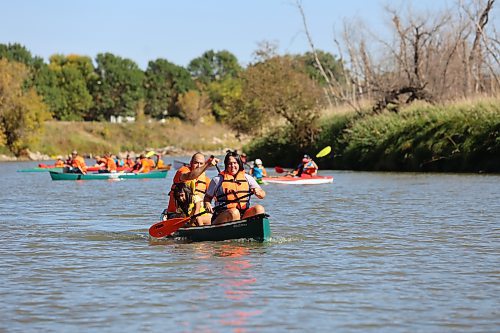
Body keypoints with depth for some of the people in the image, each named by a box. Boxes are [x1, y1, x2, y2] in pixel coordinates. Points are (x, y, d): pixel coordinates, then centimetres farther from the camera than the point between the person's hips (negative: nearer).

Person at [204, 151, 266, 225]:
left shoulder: (247, 178, 14)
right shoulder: (218, 180, 7)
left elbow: (263, 195, 10)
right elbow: (207, 197, 15)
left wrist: (258, 192, -14)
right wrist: (207, 204, -8)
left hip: (243, 215, 3)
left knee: (259, 209, -23)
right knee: (234, 212, -35)